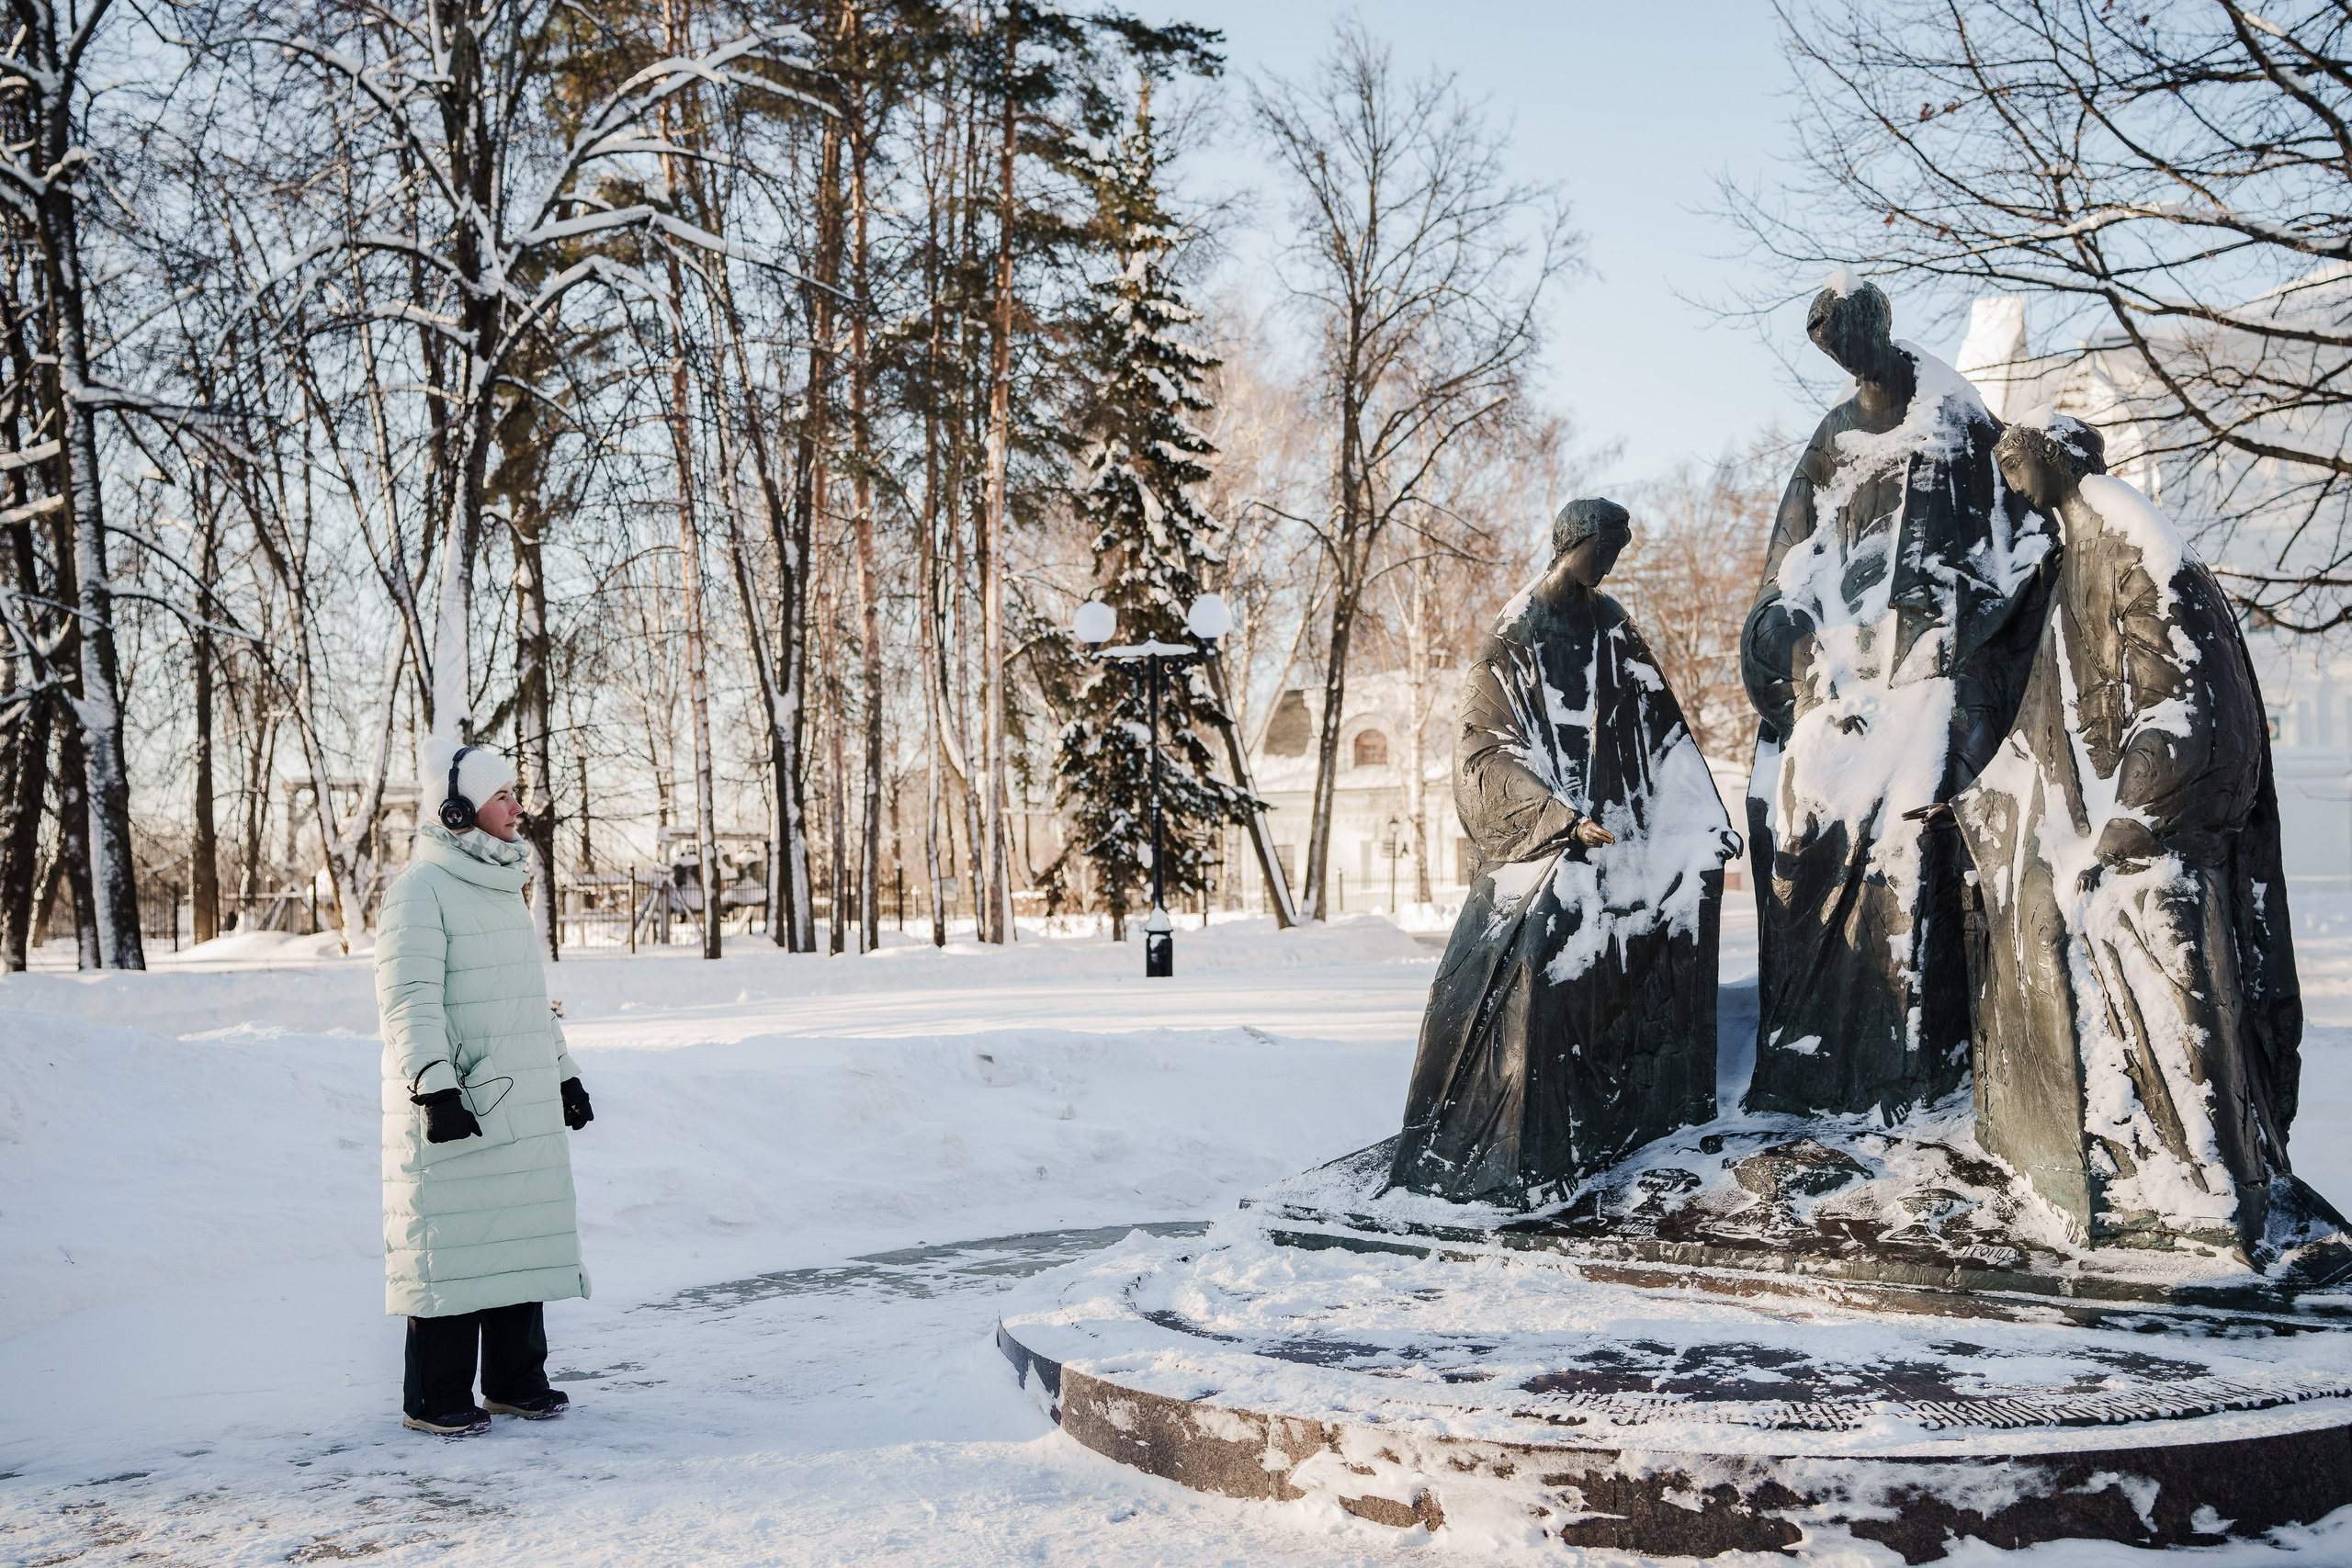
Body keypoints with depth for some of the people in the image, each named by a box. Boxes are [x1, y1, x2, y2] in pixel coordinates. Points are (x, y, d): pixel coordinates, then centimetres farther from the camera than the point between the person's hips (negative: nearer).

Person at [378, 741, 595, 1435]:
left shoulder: (503, 889, 18)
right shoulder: (421, 890, -10)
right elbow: (410, 999, -16)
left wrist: (563, 1074, 25)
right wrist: (434, 1087, -25)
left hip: (522, 1105, 8)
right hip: (453, 1110, -8)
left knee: (522, 1238, 11)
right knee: (450, 1247, -3)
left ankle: (517, 1381, 21)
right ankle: (435, 1398, 7)